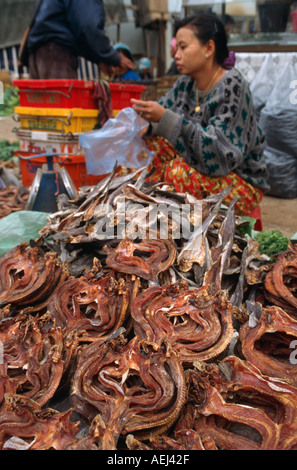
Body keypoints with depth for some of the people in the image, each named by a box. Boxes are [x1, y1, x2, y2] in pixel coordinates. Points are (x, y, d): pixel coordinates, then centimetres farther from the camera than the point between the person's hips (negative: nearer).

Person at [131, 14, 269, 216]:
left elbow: (220, 151, -28)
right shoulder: (186, 83, 3)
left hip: (242, 183, -6)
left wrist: (165, 118, -32)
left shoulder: (233, 86, -19)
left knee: (178, 170, -29)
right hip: (202, 169, 7)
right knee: (156, 143, -10)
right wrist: (144, 115, -22)